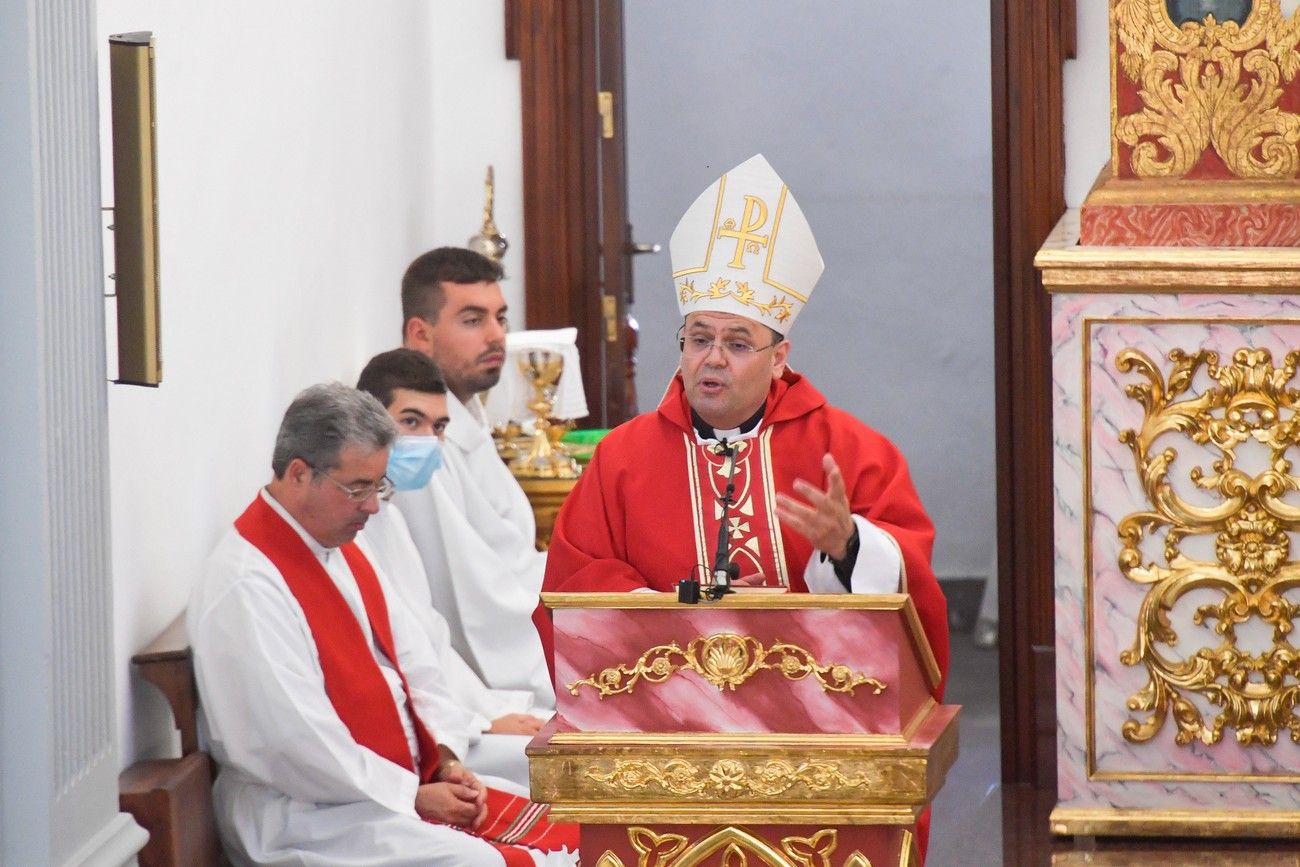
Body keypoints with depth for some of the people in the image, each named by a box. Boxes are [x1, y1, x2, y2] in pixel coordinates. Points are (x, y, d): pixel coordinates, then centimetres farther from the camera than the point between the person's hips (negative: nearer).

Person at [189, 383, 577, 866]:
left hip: (411, 777, 9)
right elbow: (298, 745, -21)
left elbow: (414, 664, 18)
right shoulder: (247, 586, -17)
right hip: (308, 816, -9)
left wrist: (445, 761, 1)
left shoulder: (345, 549, 13)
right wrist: (414, 795, -14)